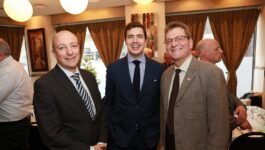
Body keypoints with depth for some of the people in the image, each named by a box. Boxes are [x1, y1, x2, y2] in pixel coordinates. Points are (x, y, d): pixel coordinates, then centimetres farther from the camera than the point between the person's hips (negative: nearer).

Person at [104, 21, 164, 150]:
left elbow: (161, 103, 2)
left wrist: (158, 132, 0)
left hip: (149, 137, 1)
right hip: (120, 137, 0)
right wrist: (112, 132, -2)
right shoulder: (113, 69, -5)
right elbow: (108, 103, 1)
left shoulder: (158, 69, -4)